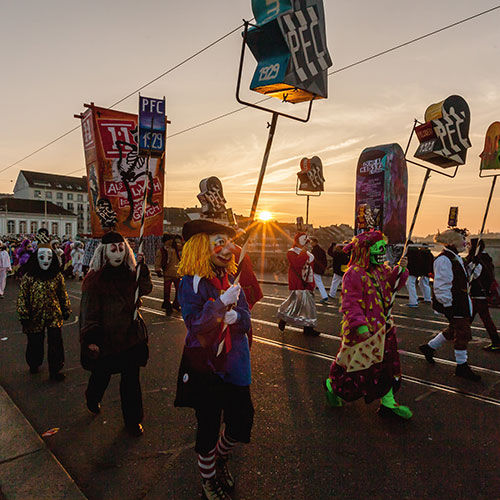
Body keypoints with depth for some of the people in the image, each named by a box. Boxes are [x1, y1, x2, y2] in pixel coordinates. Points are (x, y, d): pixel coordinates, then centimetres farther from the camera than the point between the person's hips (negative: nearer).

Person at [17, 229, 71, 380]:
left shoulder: (57, 276, -1)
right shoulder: (28, 277, -7)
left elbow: (63, 294, 8)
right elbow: (22, 296, -5)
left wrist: (66, 310, 11)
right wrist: (23, 315, -7)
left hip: (54, 315, 1)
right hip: (35, 316, -1)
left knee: (55, 343, 0)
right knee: (35, 342, 15)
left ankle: (55, 370, 14)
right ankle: (34, 364, 42)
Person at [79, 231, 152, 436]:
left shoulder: (129, 274, 4)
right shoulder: (95, 279, -12)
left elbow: (145, 289, -3)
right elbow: (89, 311, -13)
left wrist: (141, 267, -11)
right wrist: (91, 340, -17)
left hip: (131, 336, 3)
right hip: (106, 338, -3)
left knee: (131, 379, 8)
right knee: (101, 375, 19)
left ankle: (133, 420, 25)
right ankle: (92, 400, 53)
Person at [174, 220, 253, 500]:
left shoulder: (231, 278, 4)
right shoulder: (191, 282, -12)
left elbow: (246, 318, 1)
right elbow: (194, 324, -18)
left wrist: (235, 316, -21)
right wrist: (222, 303, -27)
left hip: (235, 364, 5)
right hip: (204, 366, -5)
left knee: (241, 423, 10)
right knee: (209, 426, 8)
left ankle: (222, 458, 44)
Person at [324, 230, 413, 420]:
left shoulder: (381, 269, 7)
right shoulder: (354, 274, -21)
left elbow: (392, 286, 19)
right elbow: (350, 304, -23)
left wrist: (400, 270, 2)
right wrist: (360, 326, -30)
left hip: (382, 327, 9)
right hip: (363, 330, -8)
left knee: (387, 364, 13)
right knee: (358, 364, 5)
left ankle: (388, 404, 26)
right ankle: (332, 384, 31)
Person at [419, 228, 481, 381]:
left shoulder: (455, 258, 14)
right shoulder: (444, 260, -19)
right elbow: (441, 285, -22)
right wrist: (447, 305, -22)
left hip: (461, 302, 10)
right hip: (453, 304, -10)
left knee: (454, 330, 18)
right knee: (462, 333, -2)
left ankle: (429, 347, 33)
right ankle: (462, 366, 13)